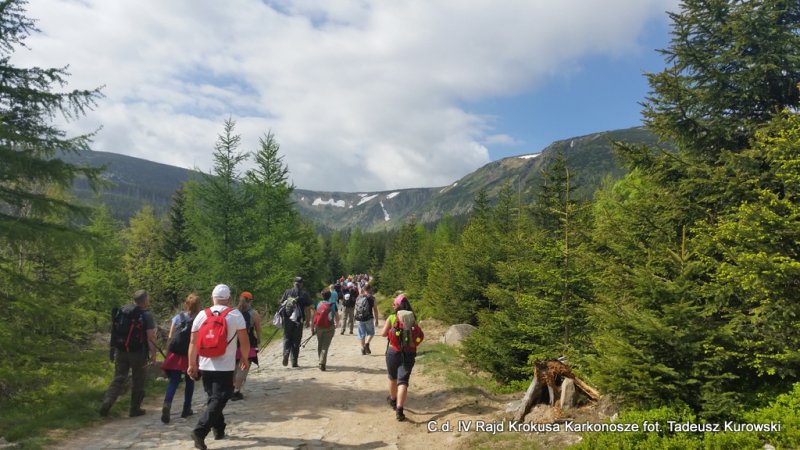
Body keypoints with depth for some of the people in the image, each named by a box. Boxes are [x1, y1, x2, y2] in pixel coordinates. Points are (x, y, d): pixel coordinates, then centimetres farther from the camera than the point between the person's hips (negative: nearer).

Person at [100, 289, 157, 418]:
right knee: (138, 381, 9)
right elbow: (151, 337, -16)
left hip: (120, 351, 5)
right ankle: (135, 409, 16)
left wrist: (115, 348, 23)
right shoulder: (147, 315, -12)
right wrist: (153, 355, -9)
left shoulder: (121, 311, 6)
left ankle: (107, 403, -7)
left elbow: (115, 330, 14)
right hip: (138, 353, -4)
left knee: (118, 378, 10)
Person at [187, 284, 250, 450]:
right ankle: (200, 430, -15)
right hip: (225, 367, -4)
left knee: (214, 398, 19)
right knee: (218, 400, -1)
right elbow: (244, 341, -6)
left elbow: (193, 342, 2)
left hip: (205, 366, 4)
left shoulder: (202, 315, 3)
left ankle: (219, 430, 29)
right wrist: (245, 358, 10)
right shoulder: (235, 315, -5)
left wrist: (192, 364, 10)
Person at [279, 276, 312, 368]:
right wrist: (308, 320, 1)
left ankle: (286, 353, -14)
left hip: (287, 319, 1)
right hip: (298, 320, -1)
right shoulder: (304, 293, -2)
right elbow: (307, 308, -5)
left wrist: (282, 317, 13)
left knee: (287, 338, 13)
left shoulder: (287, 291, 4)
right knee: (296, 340, 7)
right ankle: (294, 362, 9)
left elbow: (281, 304, 5)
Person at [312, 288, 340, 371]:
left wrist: (312, 327, 8)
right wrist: (336, 324, 25)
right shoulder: (333, 304, 1)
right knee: (325, 345, -3)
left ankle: (321, 361, 26)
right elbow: (337, 317, 5)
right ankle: (322, 363, -15)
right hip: (329, 327, -2)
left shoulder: (319, 304, 4)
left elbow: (314, 316, 2)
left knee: (320, 345, 18)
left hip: (319, 327, 2)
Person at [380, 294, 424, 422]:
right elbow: (421, 336, 5)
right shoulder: (413, 319, 2)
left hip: (393, 352, 0)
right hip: (409, 354, 1)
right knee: (403, 380, -2)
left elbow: (383, 334, -4)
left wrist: (386, 325, 13)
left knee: (392, 377, 23)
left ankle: (393, 400, 44)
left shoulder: (391, 318, -6)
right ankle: (399, 409, -17)